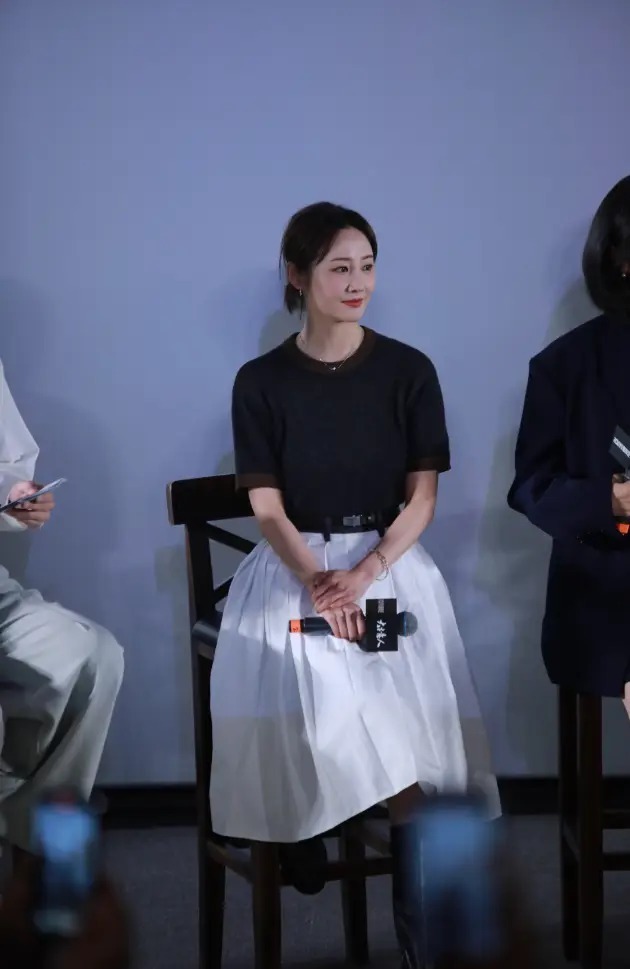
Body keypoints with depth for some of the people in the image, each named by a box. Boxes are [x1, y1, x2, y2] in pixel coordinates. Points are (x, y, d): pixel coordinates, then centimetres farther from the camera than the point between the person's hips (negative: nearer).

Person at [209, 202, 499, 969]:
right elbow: (268, 508, -2)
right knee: (300, 687, -27)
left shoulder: (408, 371, 2)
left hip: (390, 559, -1)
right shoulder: (261, 382, 2)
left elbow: (422, 498, 0)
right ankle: (301, 855, -6)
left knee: (402, 724, -21)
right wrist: (317, 581, -19)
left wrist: (363, 575, -16)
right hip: (294, 565, 1)